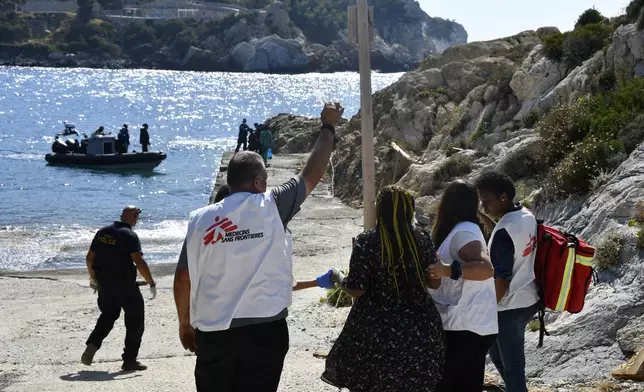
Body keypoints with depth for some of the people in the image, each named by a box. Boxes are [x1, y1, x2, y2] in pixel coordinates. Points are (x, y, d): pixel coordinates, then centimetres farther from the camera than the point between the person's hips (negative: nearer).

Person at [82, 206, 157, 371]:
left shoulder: (102, 232, 7)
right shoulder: (130, 235, -13)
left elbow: (90, 257, 12)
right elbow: (139, 262, -21)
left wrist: (93, 278, 25)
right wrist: (151, 283, -14)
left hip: (104, 283, 6)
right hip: (125, 284, -6)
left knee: (108, 315, 24)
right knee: (135, 320, 7)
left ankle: (92, 344, 5)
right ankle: (129, 360, 8)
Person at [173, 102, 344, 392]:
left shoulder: (200, 219, 3)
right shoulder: (270, 207, -5)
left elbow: (183, 278, 6)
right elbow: (311, 174, 7)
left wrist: (185, 323, 19)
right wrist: (328, 127, 20)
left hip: (212, 331, 3)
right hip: (264, 328, -3)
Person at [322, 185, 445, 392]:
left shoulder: (367, 242, -13)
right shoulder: (421, 239, -2)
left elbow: (357, 289, -12)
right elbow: (434, 282, 4)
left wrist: (339, 278, 8)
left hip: (378, 329, -3)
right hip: (418, 328, 3)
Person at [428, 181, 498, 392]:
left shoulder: (463, 232, -16)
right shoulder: (466, 229, 15)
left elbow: (486, 268, -29)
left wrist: (449, 270, -40)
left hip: (465, 326, -10)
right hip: (477, 324, 10)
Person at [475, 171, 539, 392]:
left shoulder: (505, 230, -25)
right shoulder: (527, 216, 2)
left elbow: (501, 279, -22)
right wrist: (483, 217, 12)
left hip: (510, 307, -10)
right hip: (529, 300, 10)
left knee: (512, 366, 0)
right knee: (499, 354, 25)